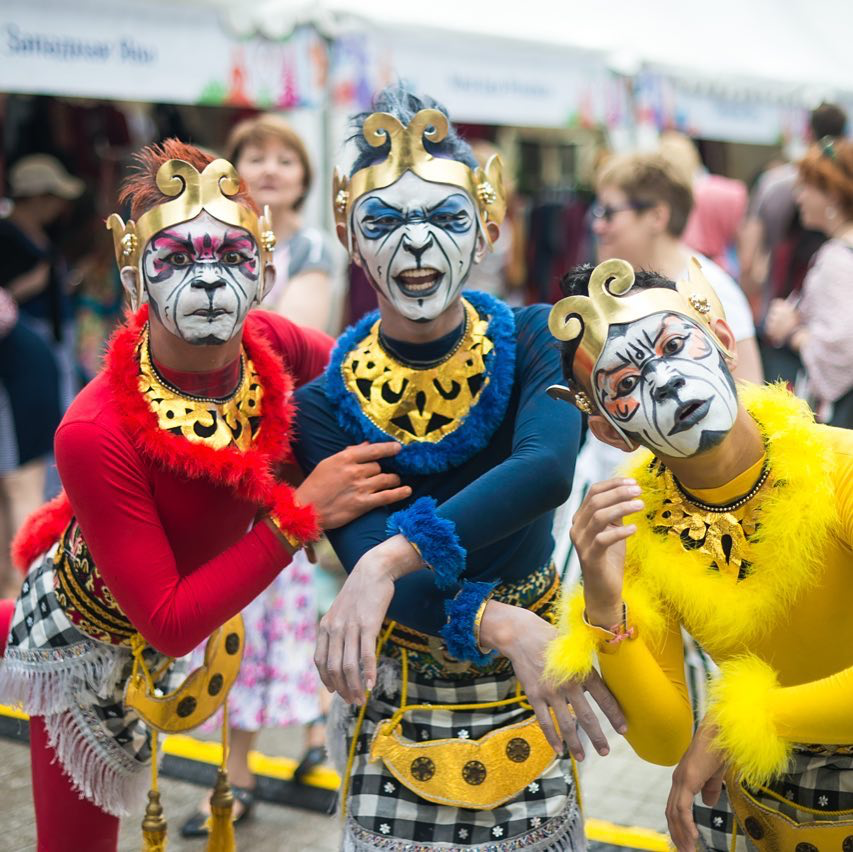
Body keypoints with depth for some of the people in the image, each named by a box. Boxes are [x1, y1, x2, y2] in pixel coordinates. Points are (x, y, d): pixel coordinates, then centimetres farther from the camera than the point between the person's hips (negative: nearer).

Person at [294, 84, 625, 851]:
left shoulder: (532, 341, -10)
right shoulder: (325, 404, -10)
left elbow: (547, 469, -29)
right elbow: (362, 553, -21)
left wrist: (393, 558, -40)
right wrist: (496, 624, -37)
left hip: (528, 701, 1)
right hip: (398, 710, -1)